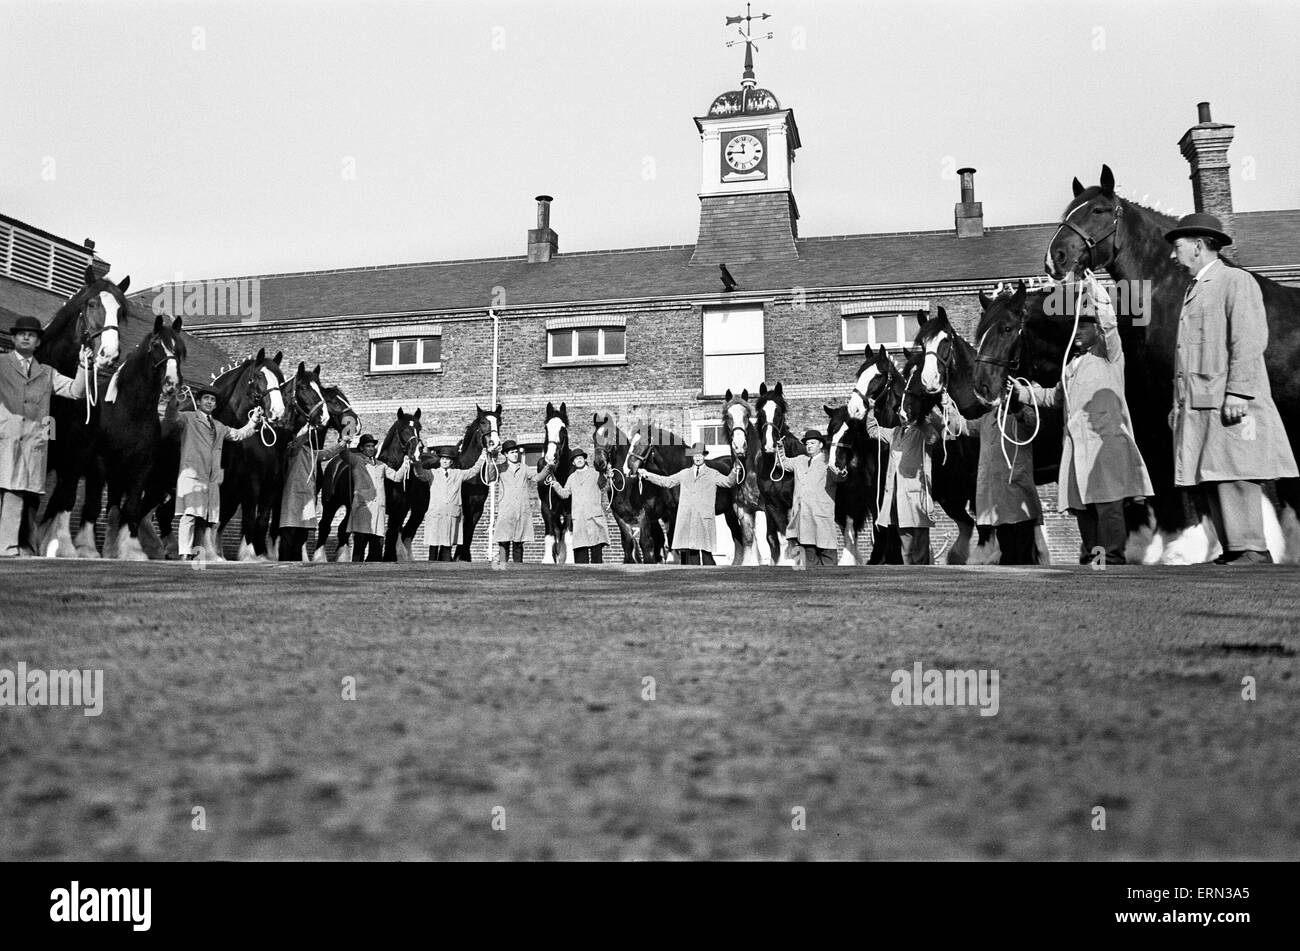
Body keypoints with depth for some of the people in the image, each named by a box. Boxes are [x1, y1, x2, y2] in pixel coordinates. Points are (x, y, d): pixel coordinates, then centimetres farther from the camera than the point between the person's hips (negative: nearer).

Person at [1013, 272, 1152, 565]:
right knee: (1082, 506, 8)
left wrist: (1091, 285, -12)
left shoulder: (1109, 355, 4)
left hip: (1106, 440, -7)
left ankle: (1112, 559, -12)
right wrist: (1022, 392, 23)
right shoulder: (1072, 364, 23)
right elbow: (1055, 396, 33)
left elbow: (1108, 321, -13)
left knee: (1108, 505, -12)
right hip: (1077, 443, 7)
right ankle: (1090, 559, 15)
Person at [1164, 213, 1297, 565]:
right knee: (1212, 481, 5)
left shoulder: (1236, 281, -1)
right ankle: (1234, 550, 8)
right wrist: (1179, 403, 16)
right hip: (1196, 404, 8)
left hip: (1228, 402, -8)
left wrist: (1238, 392, -20)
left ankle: (1252, 550, -9)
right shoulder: (1194, 291, 23)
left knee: (1234, 475, -12)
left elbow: (1250, 341, -11)